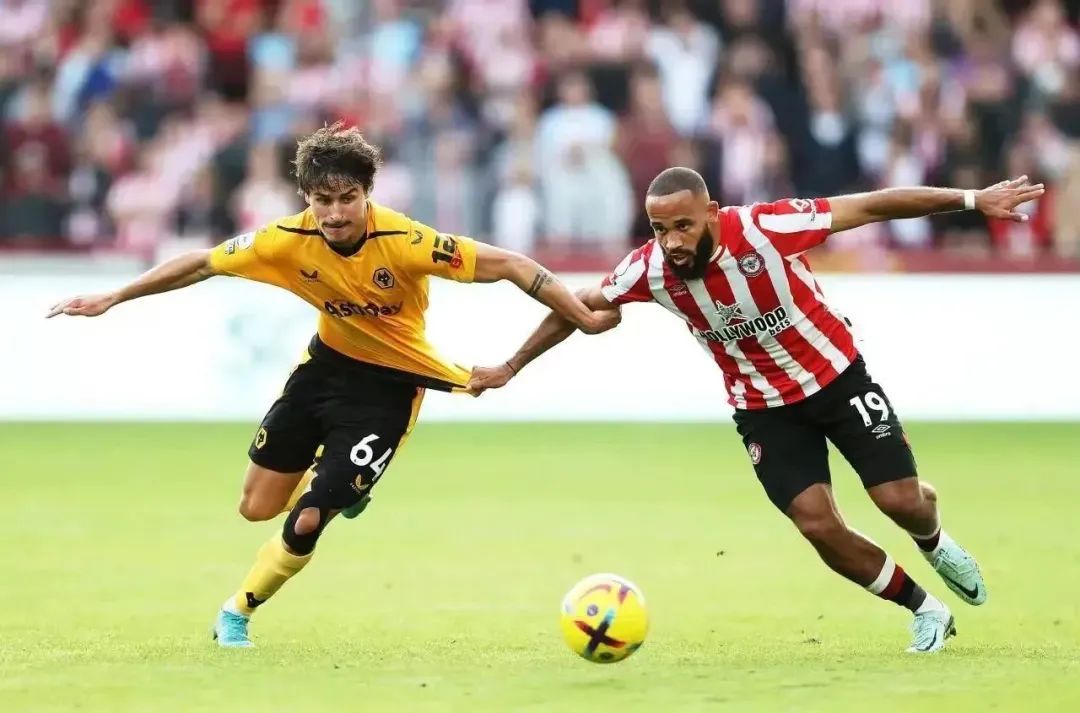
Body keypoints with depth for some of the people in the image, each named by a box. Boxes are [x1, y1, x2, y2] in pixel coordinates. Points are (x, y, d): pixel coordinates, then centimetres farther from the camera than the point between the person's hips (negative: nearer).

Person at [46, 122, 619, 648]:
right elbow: (203, 263, -5)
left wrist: (587, 319, -27)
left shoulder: (405, 242, -30)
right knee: (256, 507, 9)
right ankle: (342, 485, 40)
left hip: (388, 385, -4)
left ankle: (237, 614, 14)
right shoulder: (290, 240, -18)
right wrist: (110, 299, -3)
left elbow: (507, 266, -26)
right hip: (328, 361, 4)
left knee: (306, 522, -12)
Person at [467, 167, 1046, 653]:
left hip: (837, 375, -2)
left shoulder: (765, 228, -30)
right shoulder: (651, 270, -21)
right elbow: (577, 305, -2)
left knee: (901, 500, -4)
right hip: (764, 408, 2)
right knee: (819, 526, -12)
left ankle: (935, 544, 36)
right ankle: (926, 612, 10)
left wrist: (972, 200, -24)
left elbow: (871, 206, -24)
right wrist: (510, 368, 4)